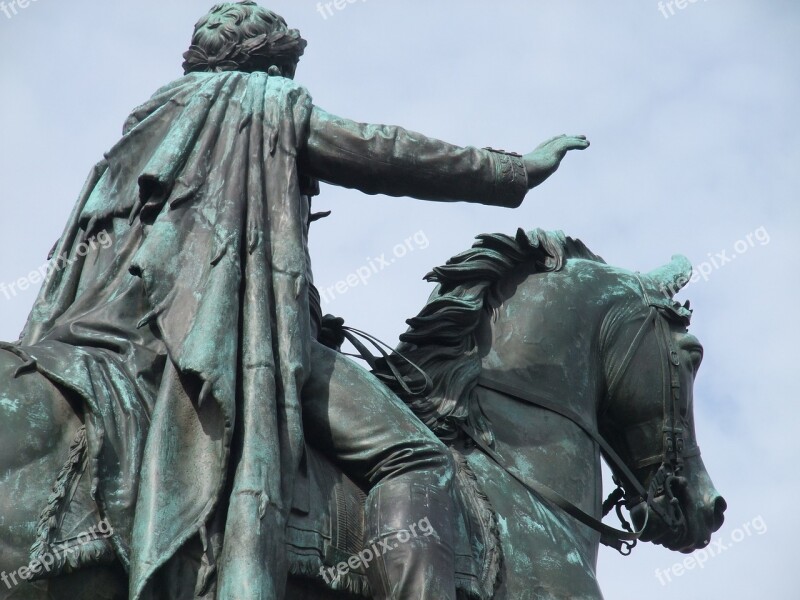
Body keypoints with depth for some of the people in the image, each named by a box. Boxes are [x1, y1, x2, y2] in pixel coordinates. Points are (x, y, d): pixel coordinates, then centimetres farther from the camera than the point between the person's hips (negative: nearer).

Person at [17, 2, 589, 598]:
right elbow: (387, 157, 9)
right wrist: (518, 169, 15)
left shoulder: (157, 115, 33)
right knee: (415, 458, -13)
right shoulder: (272, 99, 15)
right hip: (238, 315, -7)